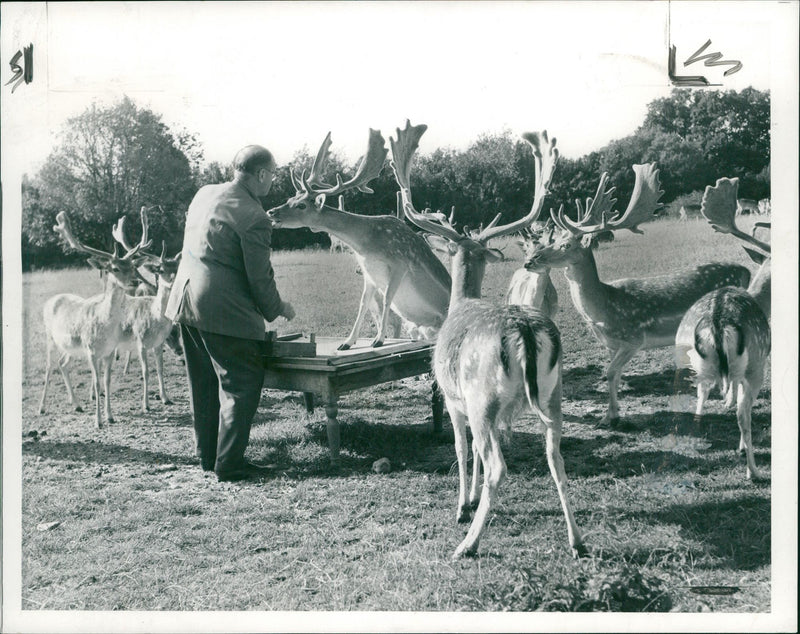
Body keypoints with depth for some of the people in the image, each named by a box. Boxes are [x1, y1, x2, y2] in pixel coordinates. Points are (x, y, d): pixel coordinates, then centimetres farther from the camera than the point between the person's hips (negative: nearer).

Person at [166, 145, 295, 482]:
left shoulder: (204, 194, 8)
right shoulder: (254, 218, -16)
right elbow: (260, 278, -13)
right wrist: (279, 309, 6)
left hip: (186, 300, 9)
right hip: (224, 310, -9)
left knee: (204, 384, 18)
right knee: (241, 386, 2)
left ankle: (207, 456, 27)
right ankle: (229, 464, 3)